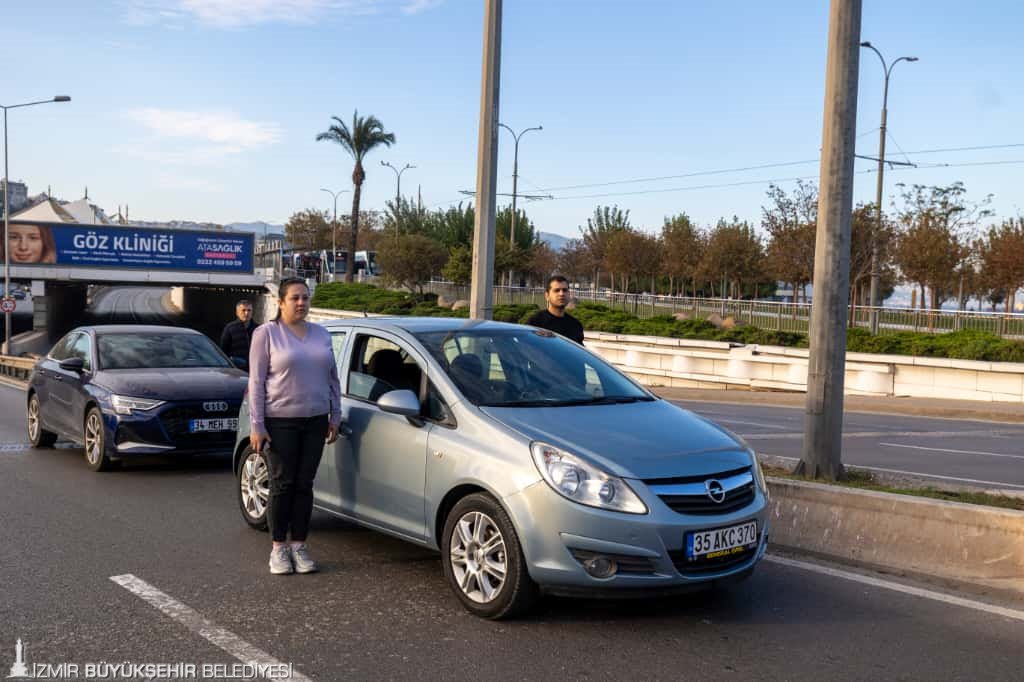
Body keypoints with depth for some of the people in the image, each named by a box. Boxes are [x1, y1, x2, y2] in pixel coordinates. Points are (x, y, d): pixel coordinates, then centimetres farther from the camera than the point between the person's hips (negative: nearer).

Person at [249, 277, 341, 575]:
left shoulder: (321, 334, 13)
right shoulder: (266, 333, -2)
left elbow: (333, 378, 17)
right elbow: (256, 382, -6)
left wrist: (335, 416, 10)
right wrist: (257, 425, -11)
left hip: (315, 421, 4)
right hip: (280, 422, -4)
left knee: (304, 484, 6)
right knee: (283, 484, 1)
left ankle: (299, 545, 14)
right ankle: (279, 548, 11)